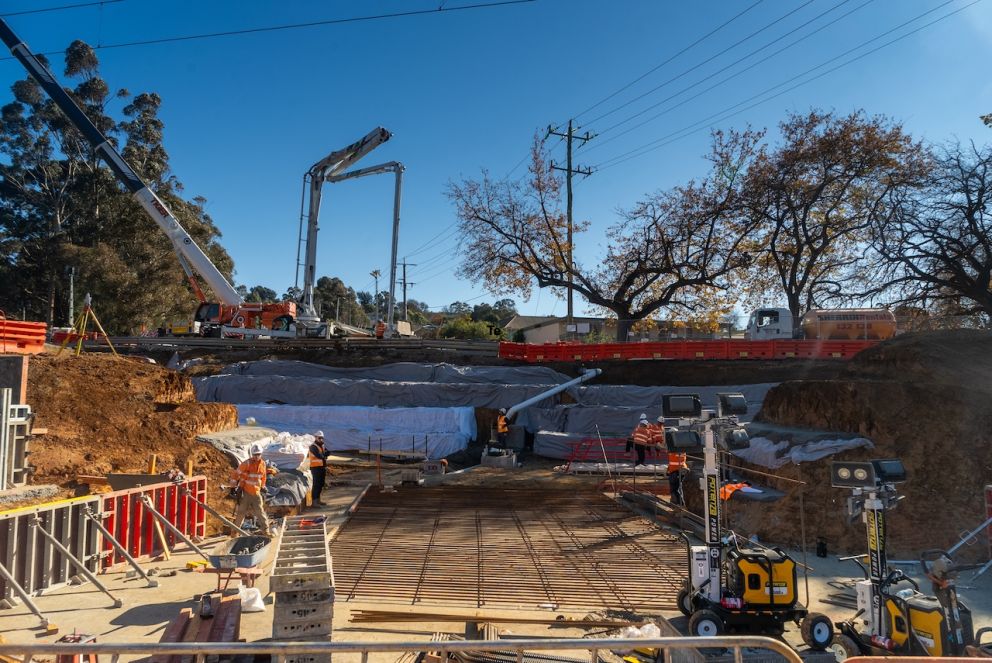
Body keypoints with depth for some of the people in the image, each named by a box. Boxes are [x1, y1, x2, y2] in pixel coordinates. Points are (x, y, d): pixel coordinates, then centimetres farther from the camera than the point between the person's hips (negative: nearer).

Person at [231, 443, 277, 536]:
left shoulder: (263, 464, 4)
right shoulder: (247, 463, -11)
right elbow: (237, 473, -3)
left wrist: (262, 487, 21)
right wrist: (236, 483, 0)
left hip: (256, 492, 3)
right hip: (245, 491, -3)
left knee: (260, 511, 1)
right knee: (241, 511, 4)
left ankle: (265, 529, 3)